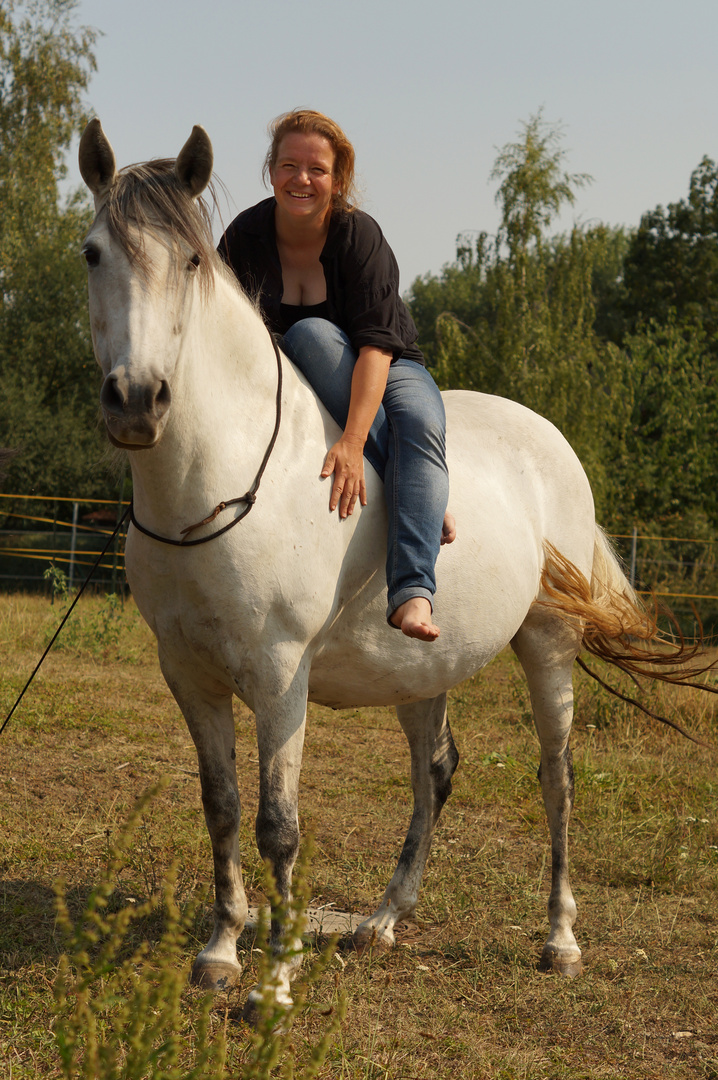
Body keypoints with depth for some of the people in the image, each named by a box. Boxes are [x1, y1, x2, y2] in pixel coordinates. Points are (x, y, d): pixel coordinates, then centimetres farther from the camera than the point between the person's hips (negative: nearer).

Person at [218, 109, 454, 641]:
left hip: (388, 368, -1)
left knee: (421, 423, -35)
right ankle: (423, 502, -34)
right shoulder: (245, 236, -12)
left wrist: (352, 443, -43)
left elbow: (377, 343, -30)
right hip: (295, 383, 2)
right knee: (311, 332, -33)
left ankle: (412, 592, -51)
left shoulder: (360, 234, -21)